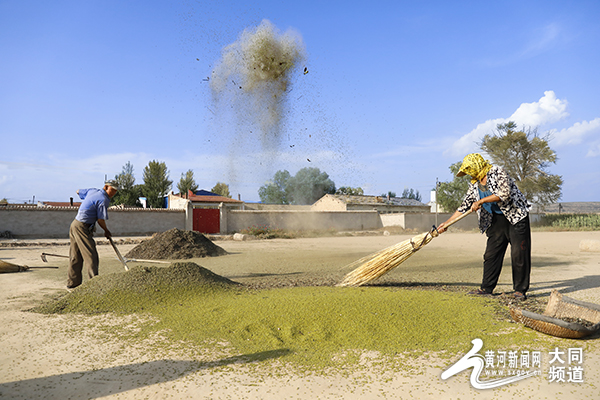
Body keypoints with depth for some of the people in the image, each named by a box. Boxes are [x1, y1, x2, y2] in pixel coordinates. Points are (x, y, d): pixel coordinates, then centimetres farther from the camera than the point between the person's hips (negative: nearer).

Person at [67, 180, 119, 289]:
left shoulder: (92, 191, 12)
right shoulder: (103, 200, -13)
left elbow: (78, 191, 32)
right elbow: (100, 220, -13)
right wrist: (106, 231, 4)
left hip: (75, 224, 10)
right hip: (82, 227, -10)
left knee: (76, 257, 14)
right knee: (91, 256, -8)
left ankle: (72, 282, 21)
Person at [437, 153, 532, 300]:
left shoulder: (497, 172, -11)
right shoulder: (474, 185, 8)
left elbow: (504, 193, -24)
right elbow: (464, 207, 10)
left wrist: (480, 201, -19)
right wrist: (446, 223, 5)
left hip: (516, 216, -7)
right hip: (496, 220, 7)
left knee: (519, 253, -6)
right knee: (491, 254, 4)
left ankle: (520, 290, 3)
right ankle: (486, 288, 12)